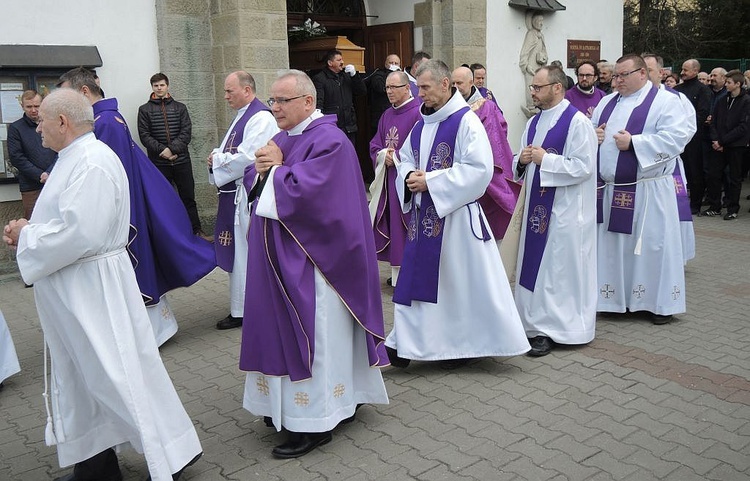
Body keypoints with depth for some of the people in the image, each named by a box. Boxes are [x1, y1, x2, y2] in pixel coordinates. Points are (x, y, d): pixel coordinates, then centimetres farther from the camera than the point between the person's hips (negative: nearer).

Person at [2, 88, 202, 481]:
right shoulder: (73, 159, 12)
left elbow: (78, 233, -27)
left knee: (119, 375, -1)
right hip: (69, 291, 10)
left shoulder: (92, 163, -20)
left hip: (91, 290, -10)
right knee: (80, 379, 17)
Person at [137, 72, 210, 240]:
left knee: (188, 197, 7)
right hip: (159, 163, -1)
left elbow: (187, 132, -1)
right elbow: (144, 135, -3)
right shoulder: (145, 110, 5)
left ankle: (196, 230, 15)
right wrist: (162, 149, -16)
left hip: (181, 160, 1)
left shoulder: (180, 107, 9)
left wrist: (172, 149, -14)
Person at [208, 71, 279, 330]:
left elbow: (247, 158, -24)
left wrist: (217, 159, -10)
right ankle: (240, 307, 26)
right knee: (237, 251, 15)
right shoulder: (243, 116, 17)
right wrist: (218, 158, 1)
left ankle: (243, 310, 9)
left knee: (247, 252, -1)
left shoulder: (260, 119, -16)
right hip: (236, 194, 10)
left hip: (248, 197, -10)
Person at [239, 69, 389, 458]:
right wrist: (263, 169, -8)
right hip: (280, 258, 9)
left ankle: (314, 422, 11)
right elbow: (254, 182, 13)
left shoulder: (328, 141, -15)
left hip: (310, 259, -9)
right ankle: (286, 405, 30)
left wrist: (276, 170, -9)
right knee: (284, 333, 15)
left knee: (312, 336, -1)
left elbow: (304, 192, -25)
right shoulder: (282, 137, 13)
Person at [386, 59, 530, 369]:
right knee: (418, 279, 10)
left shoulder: (465, 121, -11)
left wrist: (430, 181, -18)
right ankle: (409, 341, 19)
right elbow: (405, 159, 19)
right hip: (423, 215, 7)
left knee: (461, 281, 3)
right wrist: (410, 177, -5)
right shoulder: (422, 124, 12)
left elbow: (479, 169, -19)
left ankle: (465, 344, 19)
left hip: (456, 215, -7)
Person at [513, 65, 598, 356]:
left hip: (564, 210, -8)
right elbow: (522, 166, 19)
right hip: (537, 205, 8)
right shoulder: (534, 123, 13)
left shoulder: (577, 122, -10)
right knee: (535, 265, 11)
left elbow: (583, 166, -18)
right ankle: (536, 321, 22)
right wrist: (522, 160, -4)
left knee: (558, 268, -2)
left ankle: (552, 330, 7)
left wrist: (545, 159, -17)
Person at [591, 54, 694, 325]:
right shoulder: (607, 103, 15)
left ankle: (661, 303, 15)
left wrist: (634, 143, -20)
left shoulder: (665, 101, -4)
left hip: (647, 192, -5)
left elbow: (676, 136, -16)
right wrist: (592, 136, -4)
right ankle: (617, 297, 22)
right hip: (609, 189, 6)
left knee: (651, 246, 2)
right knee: (613, 245, 10)